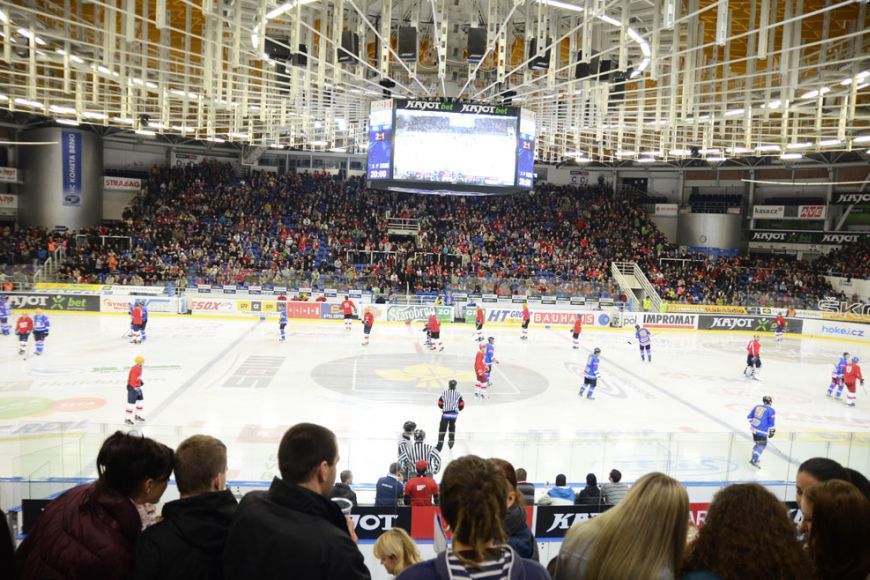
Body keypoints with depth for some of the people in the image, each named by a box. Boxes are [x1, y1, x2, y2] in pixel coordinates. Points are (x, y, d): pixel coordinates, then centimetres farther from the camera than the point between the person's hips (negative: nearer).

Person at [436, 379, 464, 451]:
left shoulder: (444, 393, -2)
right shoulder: (458, 394, -1)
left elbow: (440, 404, 4)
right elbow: (461, 405, 1)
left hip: (445, 413, -2)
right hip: (454, 413, 2)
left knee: (442, 428, -2)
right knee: (452, 426, 26)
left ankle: (440, 445, -9)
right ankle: (451, 441, 30)